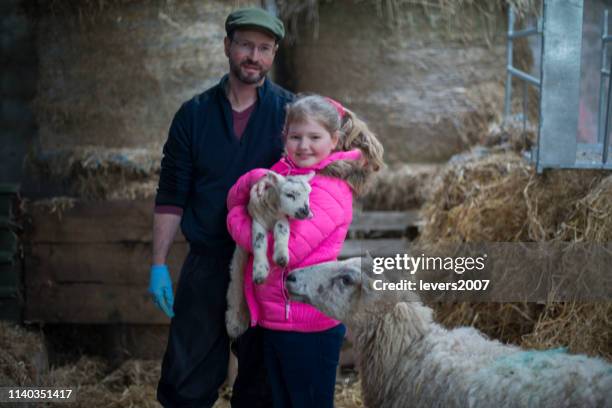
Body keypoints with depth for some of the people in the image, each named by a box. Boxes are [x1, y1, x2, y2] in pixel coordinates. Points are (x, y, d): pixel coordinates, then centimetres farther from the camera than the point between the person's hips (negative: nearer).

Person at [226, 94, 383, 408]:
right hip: (273, 321, 8)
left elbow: (287, 249, -24)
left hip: (308, 329, -8)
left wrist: (236, 219, -11)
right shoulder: (285, 173, 7)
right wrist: (253, 179, -17)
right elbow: (236, 200, 5)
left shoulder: (329, 190, -17)